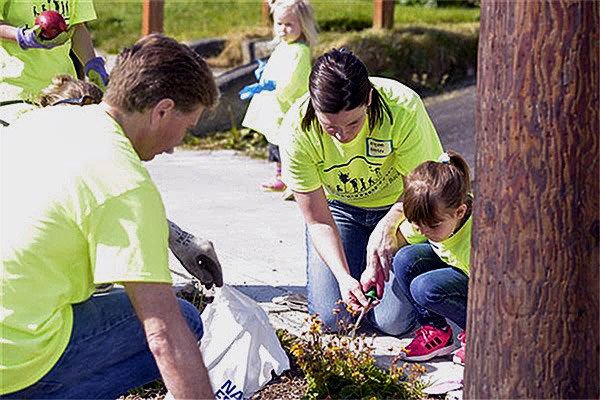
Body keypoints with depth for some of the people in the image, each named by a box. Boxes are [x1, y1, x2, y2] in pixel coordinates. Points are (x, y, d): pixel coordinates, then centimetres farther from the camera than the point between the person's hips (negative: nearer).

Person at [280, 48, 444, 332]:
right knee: (333, 316, -11)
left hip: (398, 208, -1)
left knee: (396, 320, -12)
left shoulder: (403, 108, -32)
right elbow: (318, 222, -19)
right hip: (338, 208, 1)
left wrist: (388, 225, -38)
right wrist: (344, 277, -33)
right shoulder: (297, 130, -27)